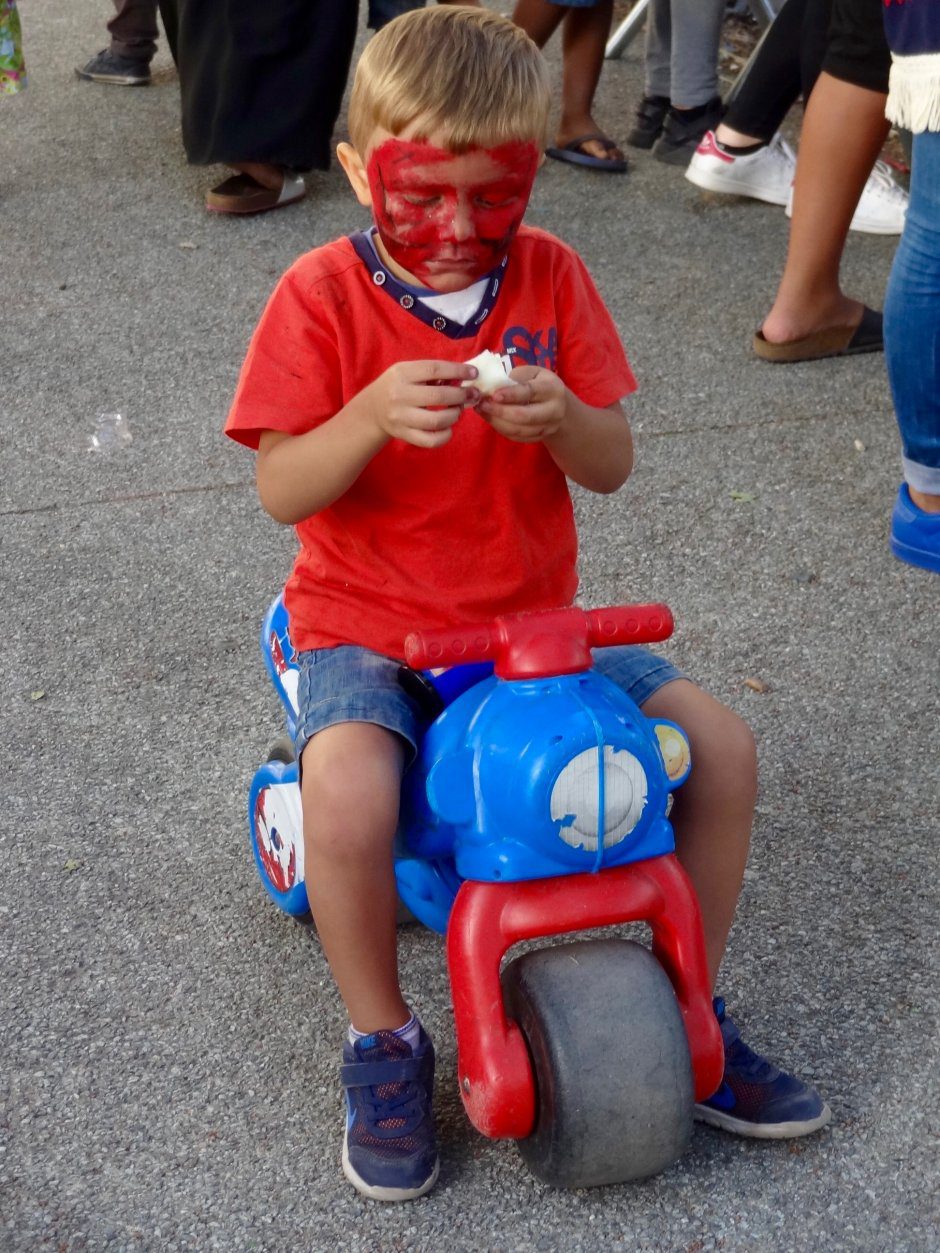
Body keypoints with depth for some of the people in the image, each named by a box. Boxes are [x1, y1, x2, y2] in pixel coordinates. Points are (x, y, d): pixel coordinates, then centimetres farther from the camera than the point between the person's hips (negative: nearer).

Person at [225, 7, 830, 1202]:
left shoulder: (549, 275, 0)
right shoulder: (323, 296, -9)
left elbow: (612, 465, -1)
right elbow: (280, 489, -14)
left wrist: (560, 417, -24)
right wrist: (372, 412, -32)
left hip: (531, 612, 4)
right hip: (365, 620, -3)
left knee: (719, 743, -11)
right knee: (345, 790, -34)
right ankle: (381, 1038, -4)